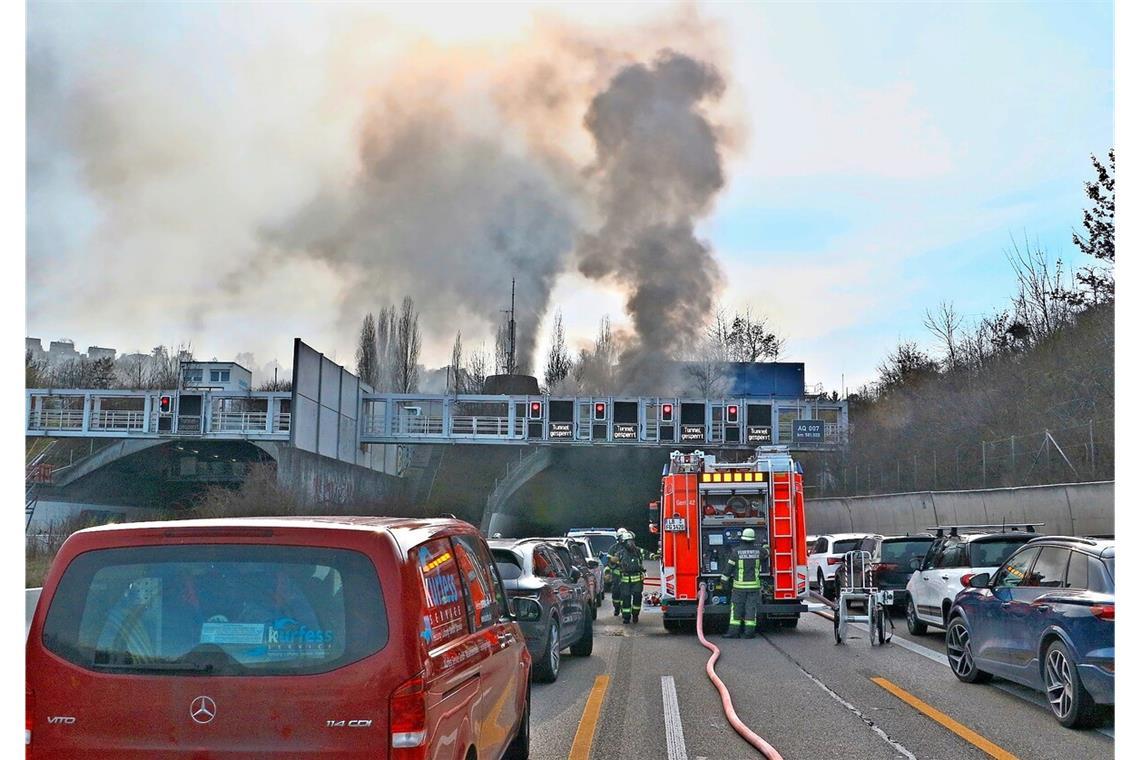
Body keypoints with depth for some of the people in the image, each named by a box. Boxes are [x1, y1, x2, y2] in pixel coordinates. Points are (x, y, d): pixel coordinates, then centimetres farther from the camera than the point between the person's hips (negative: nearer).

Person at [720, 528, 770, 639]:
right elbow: (766, 552, 23)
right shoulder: (758, 551, -1)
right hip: (754, 585, 1)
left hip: (739, 585, -1)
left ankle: (733, 631, 1)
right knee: (751, 608, 4)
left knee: (736, 607, 3)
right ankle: (749, 632, 3)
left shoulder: (736, 551, -8)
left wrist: (724, 579, 7)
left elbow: (729, 567, -3)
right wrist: (765, 547, 46)